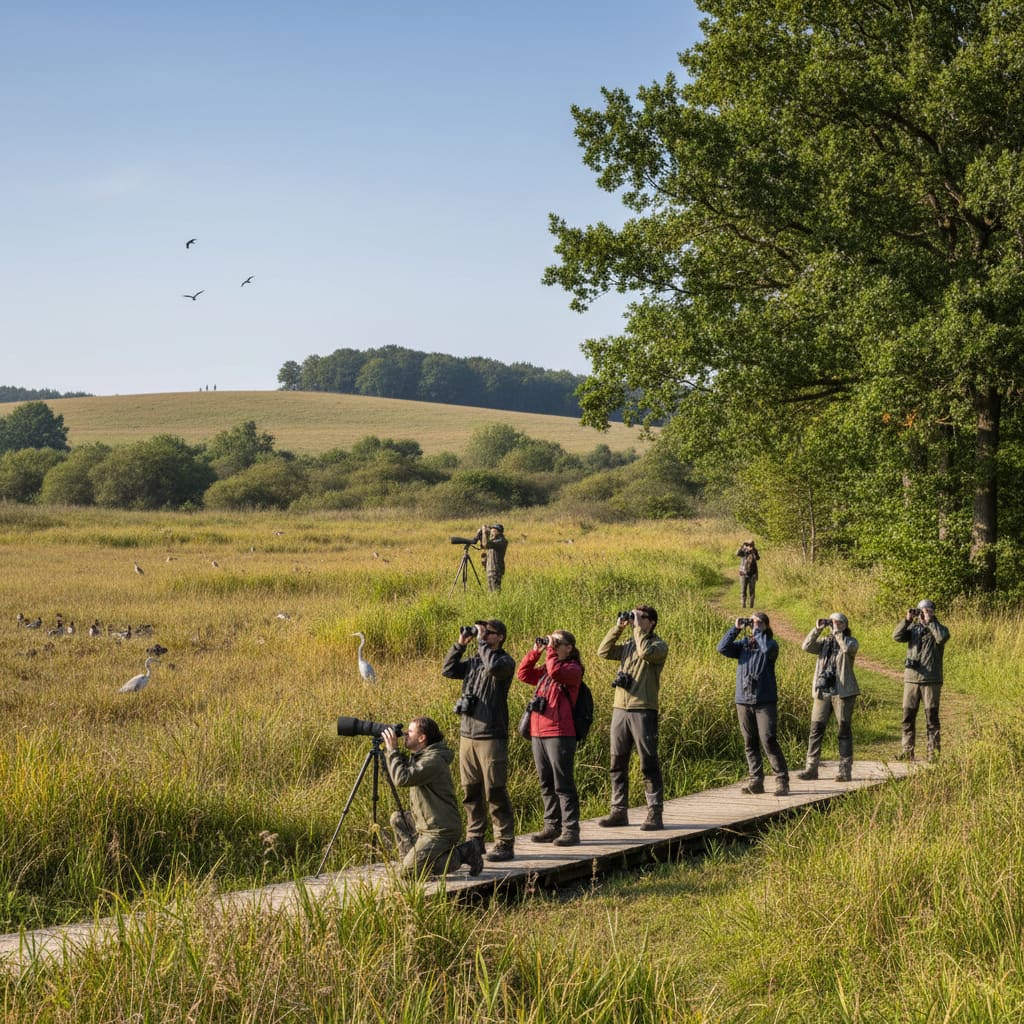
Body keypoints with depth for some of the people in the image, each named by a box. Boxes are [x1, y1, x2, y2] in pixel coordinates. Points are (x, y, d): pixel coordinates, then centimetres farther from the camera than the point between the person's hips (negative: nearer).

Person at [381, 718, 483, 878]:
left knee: (410, 870, -14)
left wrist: (393, 750, -20)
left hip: (441, 831, -10)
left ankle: (462, 854, -4)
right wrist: (389, 750, 5)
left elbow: (402, 778, -30)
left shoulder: (433, 760, -21)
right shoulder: (418, 756, 9)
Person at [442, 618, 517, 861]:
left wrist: (481, 641, -13)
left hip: (492, 738, -7)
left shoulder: (505, 661, -5)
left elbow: (493, 666, -26)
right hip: (467, 736, 7)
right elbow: (447, 670, 12)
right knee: (471, 792, 10)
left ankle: (505, 843, -1)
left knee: (495, 793, -6)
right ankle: (474, 840, 18)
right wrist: (460, 644, 5)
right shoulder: (474, 661, 15)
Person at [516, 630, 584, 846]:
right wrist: (535, 651, 7)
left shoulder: (573, 669, -5)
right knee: (547, 785, 11)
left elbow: (556, 671, -23)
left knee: (563, 785, -6)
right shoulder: (544, 670, 18)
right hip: (538, 733, 8)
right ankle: (552, 827, 18)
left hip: (560, 735, -8)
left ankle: (571, 830, -3)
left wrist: (550, 650, -11)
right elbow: (523, 673, 15)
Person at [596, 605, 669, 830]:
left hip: (643, 711, -6)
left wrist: (638, 628, -11)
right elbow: (603, 652, 7)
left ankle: (654, 814, 0)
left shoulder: (659, 645, -1)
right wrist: (618, 627, 4)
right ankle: (619, 811, 16)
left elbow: (645, 652, -22)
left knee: (649, 765, -3)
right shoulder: (628, 645, 16)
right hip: (620, 709, 6)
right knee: (617, 764, 8)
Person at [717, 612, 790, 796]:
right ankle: (755, 781, 13)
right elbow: (722, 648, -1)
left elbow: (768, 649, -22)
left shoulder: (770, 643, 2)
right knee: (750, 744, 7)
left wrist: (758, 631, -10)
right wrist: (736, 628, -5)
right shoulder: (743, 644, 13)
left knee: (768, 741, -11)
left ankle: (782, 782, -7)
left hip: (765, 701, -4)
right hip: (743, 701, 4)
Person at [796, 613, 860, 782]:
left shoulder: (850, 642, 3)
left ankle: (845, 770, 3)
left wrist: (837, 632, -12)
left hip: (843, 692, -4)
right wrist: (817, 629, -7)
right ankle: (811, 768, 4)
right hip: (822, 692, 4)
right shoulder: (824, 642, 15)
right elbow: (806, 646, 0)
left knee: (844, 730, 0)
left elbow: (848, 648, -21)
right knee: (816, 729, 1)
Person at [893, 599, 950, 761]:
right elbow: (897, 636, -4)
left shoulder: (938, 628, 3)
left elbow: (942, 637, -20)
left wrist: (929, 621, -15)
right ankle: (907, 751, 11)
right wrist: (907, 619, -12)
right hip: (911, 679, 3)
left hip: (931, 680, -3)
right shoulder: (913, 628, 11)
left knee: (931, 717, -1)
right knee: (908, 717, 5)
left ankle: (934, 752, 2)